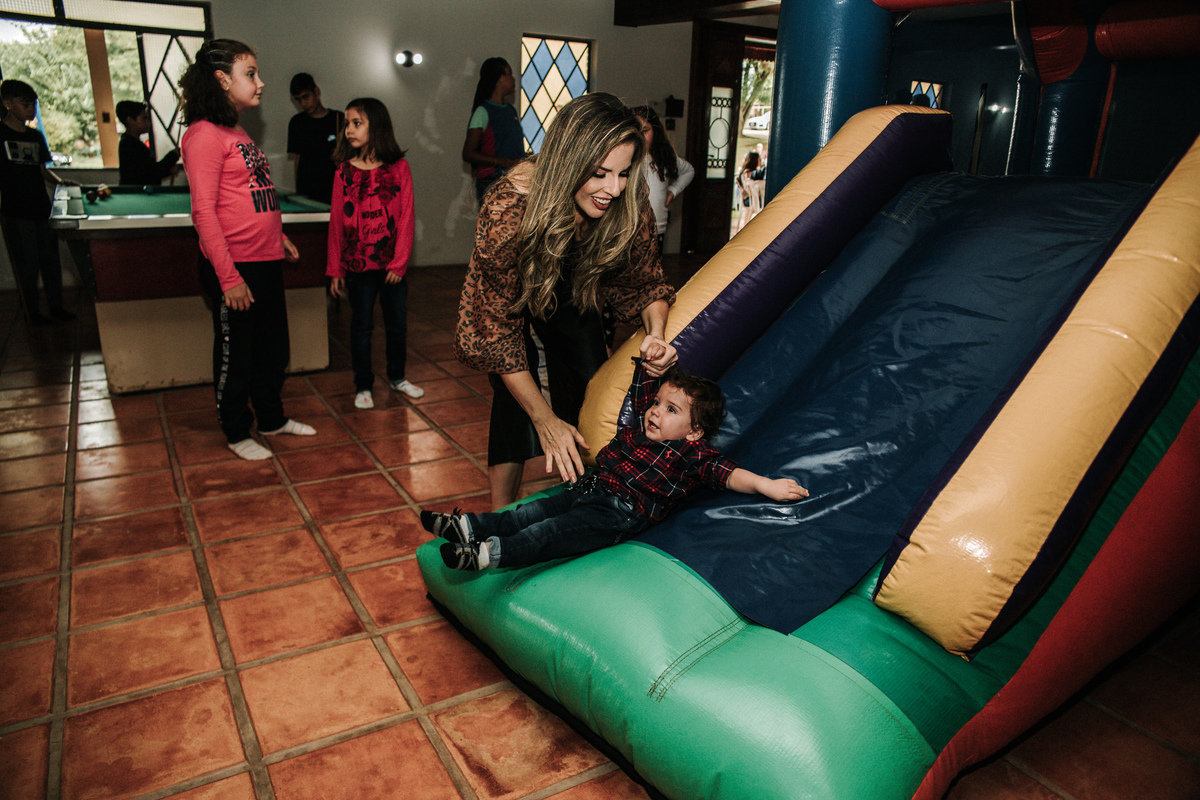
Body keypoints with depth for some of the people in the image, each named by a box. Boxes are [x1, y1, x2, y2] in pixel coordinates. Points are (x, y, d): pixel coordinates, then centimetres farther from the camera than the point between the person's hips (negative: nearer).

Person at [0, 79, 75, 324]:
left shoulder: (36, 136, 12)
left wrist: (58, 180, 1)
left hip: (42, 209, 6)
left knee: (50, 259, 9)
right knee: (27, 262, 1)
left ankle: (56, 306, 20)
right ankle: (33, 312, 12)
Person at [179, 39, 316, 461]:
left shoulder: (239, 134, 15)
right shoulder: (205, 134, -13)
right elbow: (203, 211, -18)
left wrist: (278, 236, 15)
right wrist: (229, 277, -21)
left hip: (266, 262, 9)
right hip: (235, 266, -9)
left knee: (273, 347, 19)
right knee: (235, 355, 6)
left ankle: (272, 418, 36)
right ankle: (237, 433, 22)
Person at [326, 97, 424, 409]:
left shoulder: (399, 168, -3)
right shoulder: (344, 172, -2)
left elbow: (406, 219, -4)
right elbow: (336, 223, 0)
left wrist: (399, 263, -9)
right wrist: (335, 269, 0)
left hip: (392, 265, 1)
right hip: (358, 265, -1)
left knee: (397, 323, 12)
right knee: (361, 326, 7)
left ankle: (397, 376, 32)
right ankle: (363, 386, 21)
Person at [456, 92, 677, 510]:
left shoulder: (629, 206, -30)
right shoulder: (507, 211, -40)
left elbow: (646, 280, -10)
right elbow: (498, 325, -32)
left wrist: (656, 332, -34)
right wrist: (545, 421, -29)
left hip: (572, 294, 4)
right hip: (508, 299, -3)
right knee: (517, 402, -15)